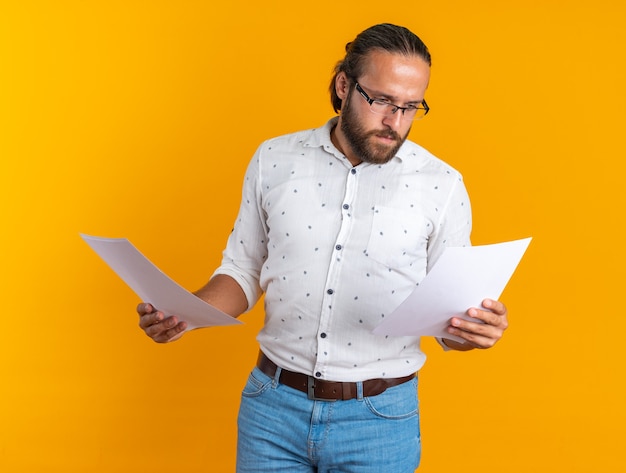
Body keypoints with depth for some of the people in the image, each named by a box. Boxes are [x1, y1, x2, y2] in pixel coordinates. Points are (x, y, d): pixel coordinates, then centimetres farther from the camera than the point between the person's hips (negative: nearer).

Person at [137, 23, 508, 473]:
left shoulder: (441, 185, -5)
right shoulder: (274, 160, -1)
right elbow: (244, 270, 7)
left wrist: (476, 329, -22)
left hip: (379, 419, -1)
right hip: (273, 406, 1)